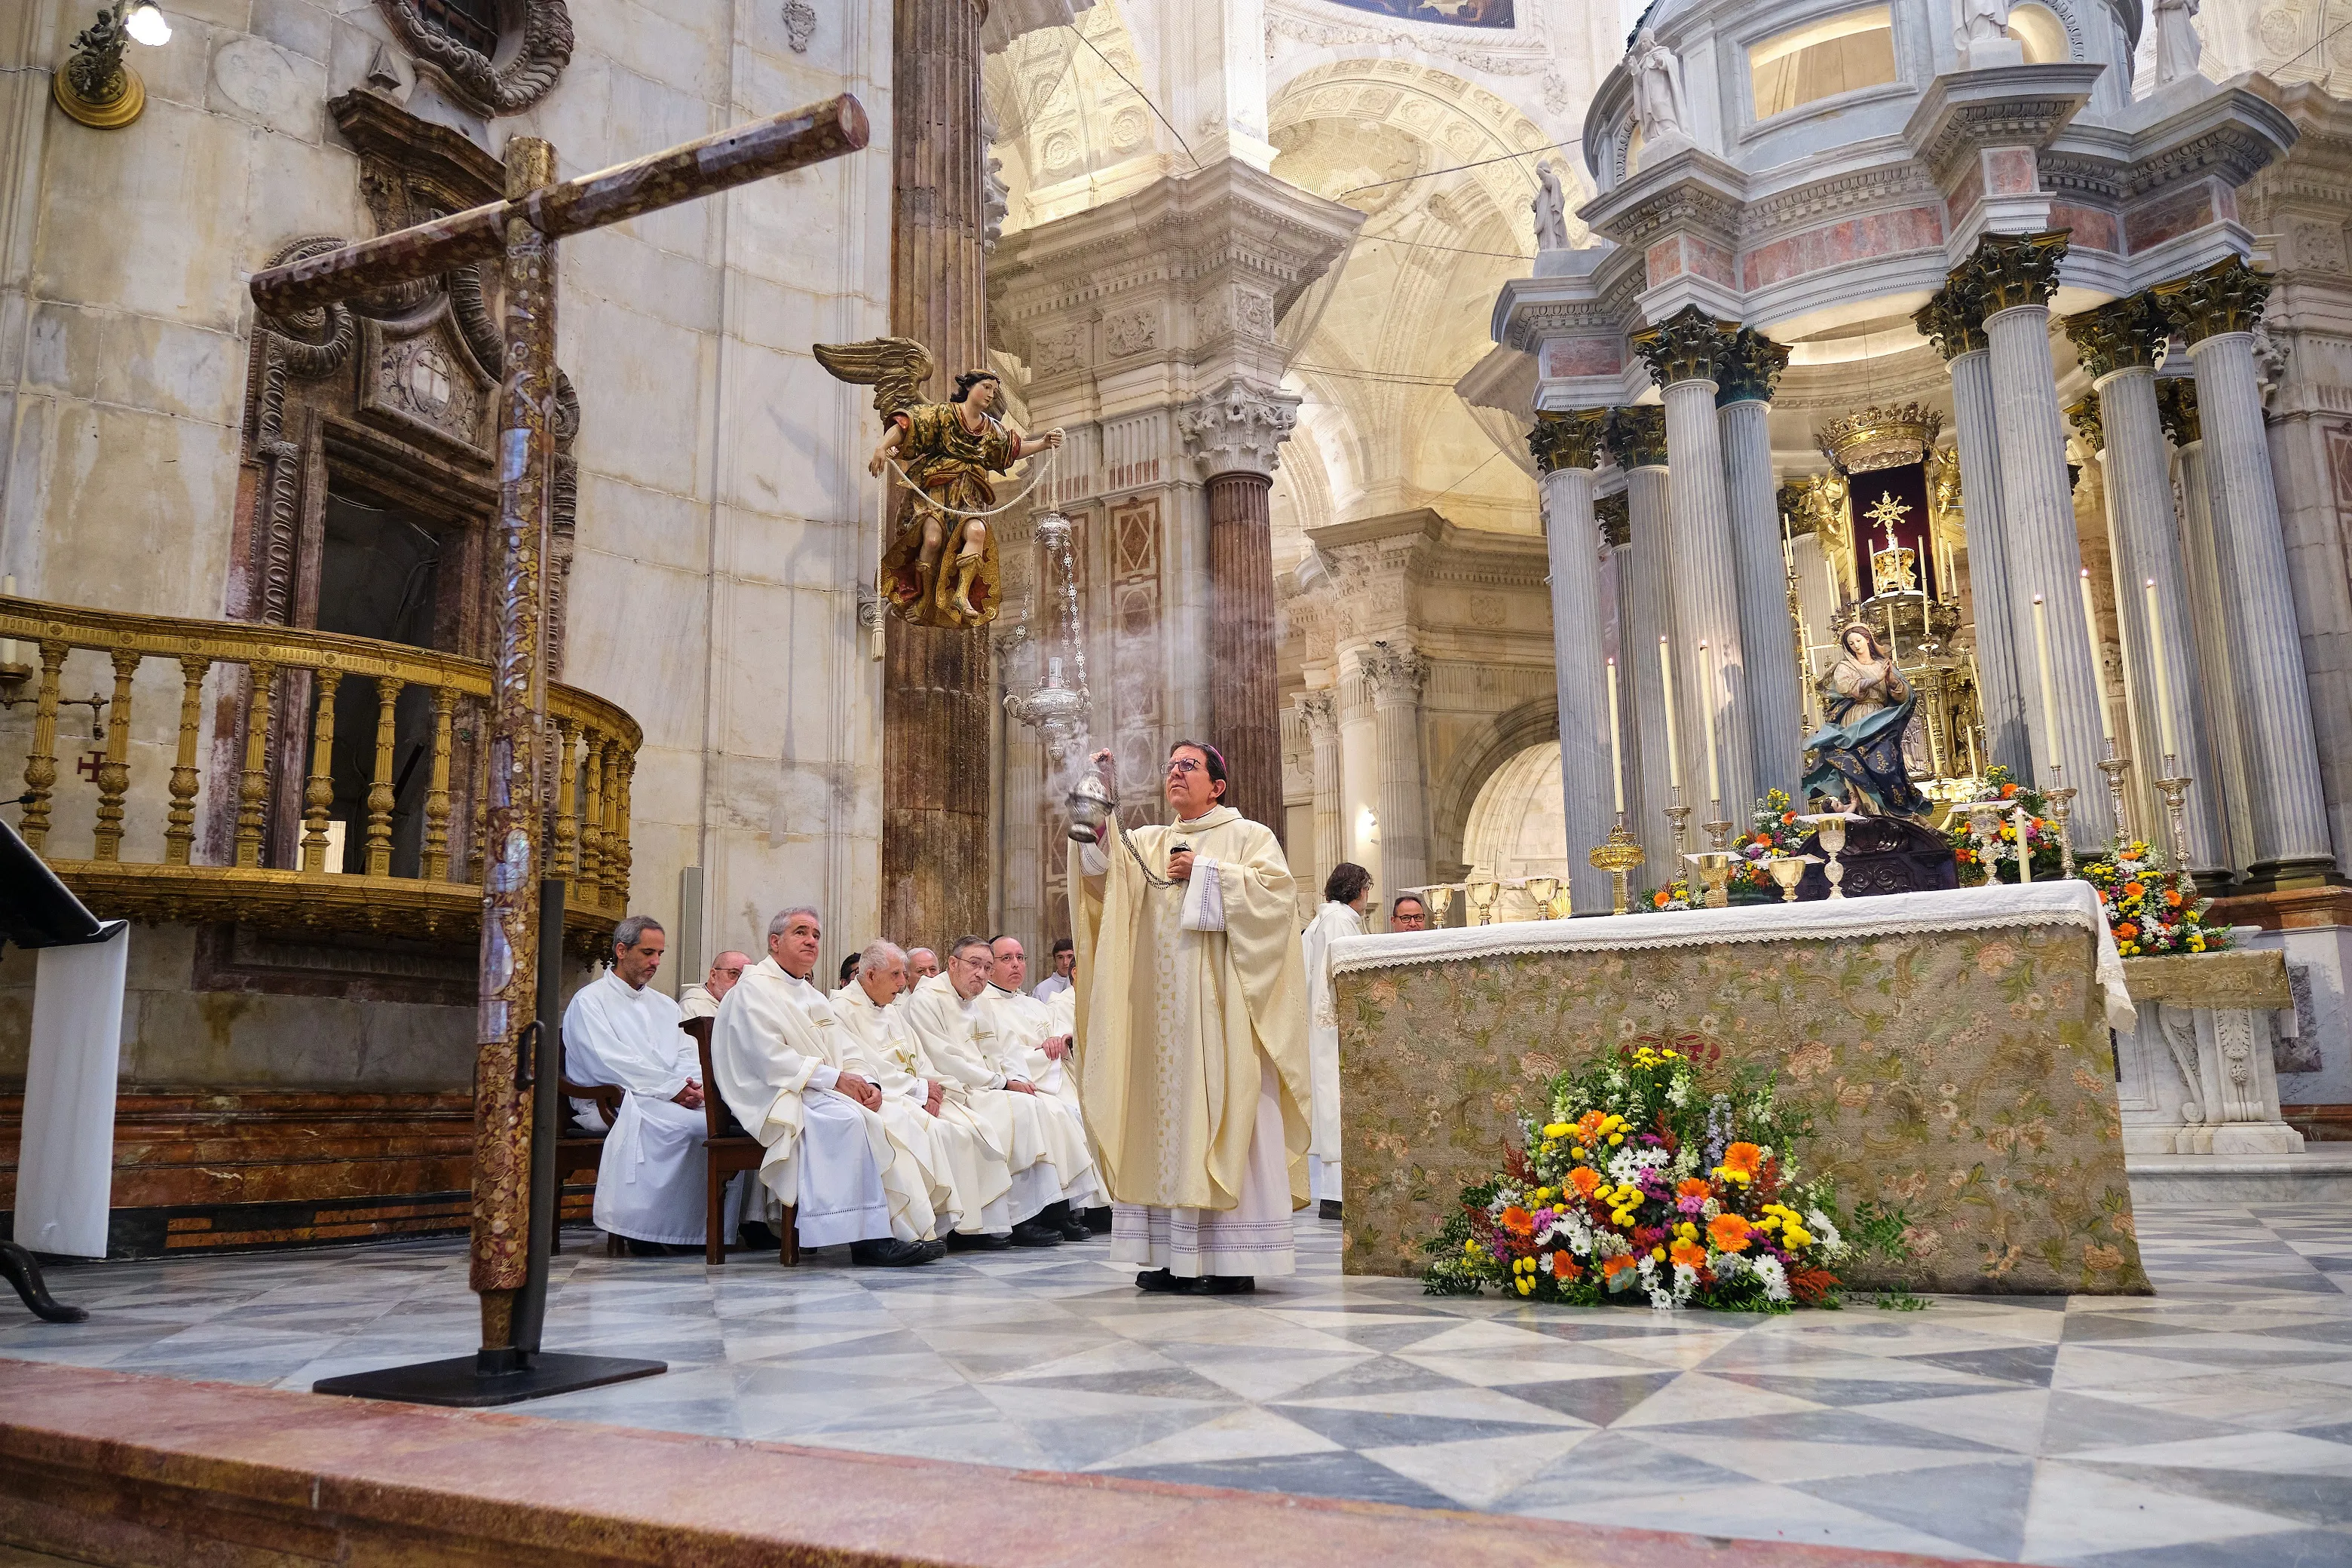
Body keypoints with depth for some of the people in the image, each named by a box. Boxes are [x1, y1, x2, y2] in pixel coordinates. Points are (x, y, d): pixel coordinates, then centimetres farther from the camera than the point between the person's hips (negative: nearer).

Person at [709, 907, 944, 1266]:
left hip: (820, 1093, 8)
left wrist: (863, 1084, -1)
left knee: (887, 1121, -17)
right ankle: (869, 1237, -32)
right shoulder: (755, 987, -2)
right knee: (848, 1118, -34)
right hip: (777, 1101, -8)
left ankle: (903, 1230, -24)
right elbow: (769, 1057, -15)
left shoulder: (811, 995, 25)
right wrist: (834, 1078, -18)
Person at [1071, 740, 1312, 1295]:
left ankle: (1234, 1257, -5)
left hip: (1220, 1006, -5)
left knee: (1224, 1114, -8)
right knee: (1167, 1113, 1)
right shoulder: (1147, 843, 19)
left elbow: (1277, 890, -9)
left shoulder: (1249, 836, 7)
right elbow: (1102, 868, 2)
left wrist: (1206, 873, -10)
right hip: (1163, 1010, 5)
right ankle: (1172, 1254, 4)